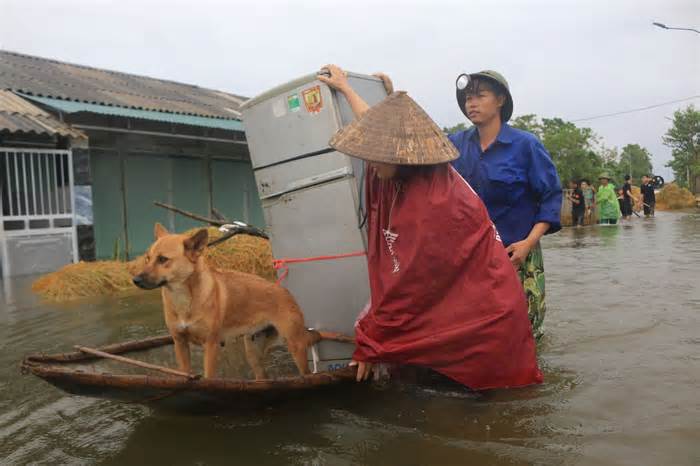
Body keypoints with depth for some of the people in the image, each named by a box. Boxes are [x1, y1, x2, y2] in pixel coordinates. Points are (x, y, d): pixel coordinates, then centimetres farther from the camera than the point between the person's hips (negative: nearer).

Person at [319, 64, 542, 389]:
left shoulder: (435, 203, -26)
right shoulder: (399, 176, -1)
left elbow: (414, 285, -22)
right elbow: (378, 131, 20)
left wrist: (371, 345, -12)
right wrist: (344, 87, 33)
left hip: (478, 320, -8)